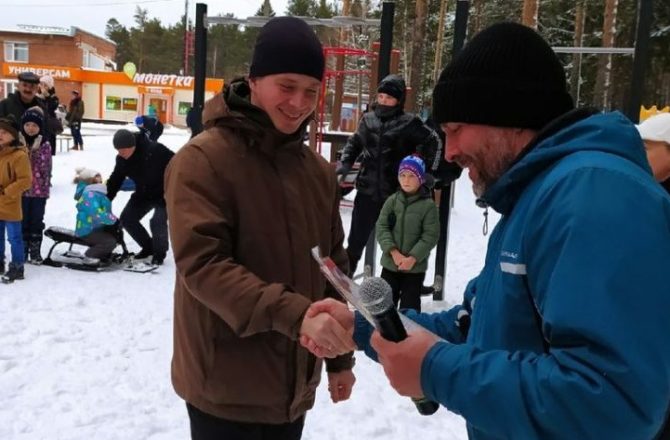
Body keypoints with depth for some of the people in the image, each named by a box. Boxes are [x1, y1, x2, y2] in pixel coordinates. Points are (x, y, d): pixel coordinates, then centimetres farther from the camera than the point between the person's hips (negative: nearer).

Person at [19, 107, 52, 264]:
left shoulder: (45, 145, -2)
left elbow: (46, 168, -1)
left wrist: (46, 187, -3)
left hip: (39, 189, 0)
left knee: (37, 221, 8)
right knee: (23, 221, 8)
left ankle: (35, 251, 17)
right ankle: (23, 250, 18)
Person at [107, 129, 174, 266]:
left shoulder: (154, 150, -32)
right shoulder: (121, 159, -10)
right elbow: (114, 181, 1)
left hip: (164, 192, -7)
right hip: (143, 194, 7)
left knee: (157, 222, -22)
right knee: (127, 219, 2)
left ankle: (159, 253, 4)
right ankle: (148, 247, 21)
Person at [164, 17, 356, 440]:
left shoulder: (319, 170, 5)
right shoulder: (203, 159, -14)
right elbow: (201, 264, -22)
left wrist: (341, 356, 13)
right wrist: (294, 314, -31)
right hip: (226, 388, -6)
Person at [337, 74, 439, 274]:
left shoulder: (409, 123, -6)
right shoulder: (368, 119, 5)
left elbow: (431, 142, 3)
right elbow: (355, 143, 19)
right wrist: (345, 164, 6)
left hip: (396, 193, -3)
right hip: (367, 190, 3)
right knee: (356, 239, 10)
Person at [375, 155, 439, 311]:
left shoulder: (428, 205, -10)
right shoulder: (392, 200, -1)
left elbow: (430, 236, -11)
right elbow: (381, 227, -4)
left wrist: (413, 258, -18)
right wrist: (393, 251, -16)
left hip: (415, 266, -3)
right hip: (390, 263, 3)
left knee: (410, 305, 8)